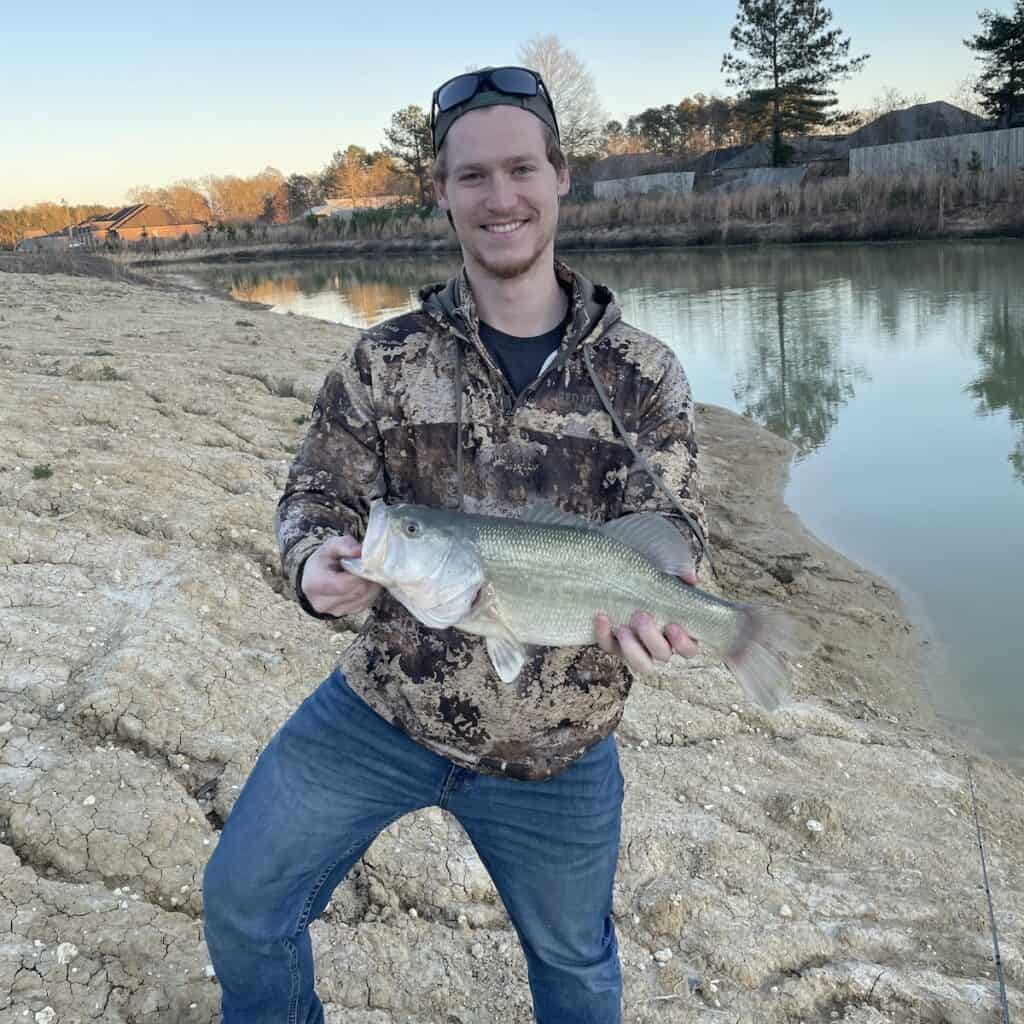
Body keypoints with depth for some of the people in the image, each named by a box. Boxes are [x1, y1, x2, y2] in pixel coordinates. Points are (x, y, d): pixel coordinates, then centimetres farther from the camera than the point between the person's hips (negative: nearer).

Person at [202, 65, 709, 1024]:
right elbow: (317, 495, -2)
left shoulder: (642, 375, -7)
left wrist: (640, 602, -33)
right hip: (380, 710, 1)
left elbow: (669, 525, -9)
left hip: (558, 752, 0)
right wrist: (318, 562, -26)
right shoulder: (386, 359, -6)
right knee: (241, 902, 9)